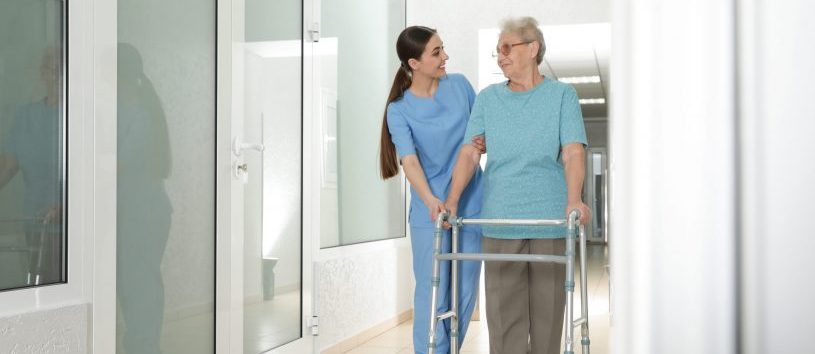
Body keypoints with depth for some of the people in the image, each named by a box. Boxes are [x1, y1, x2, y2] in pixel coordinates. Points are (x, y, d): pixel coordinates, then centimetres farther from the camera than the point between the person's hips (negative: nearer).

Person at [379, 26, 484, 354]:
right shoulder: (399, 110, -6)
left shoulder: (459, 85, 4)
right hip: (430, 211, -3)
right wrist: (430, 200, -35)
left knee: (466, 293, 10)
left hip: (471, 204, 4)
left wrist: (482, 145, -11)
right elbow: (409, 160, -18)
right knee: (433, 295, -2)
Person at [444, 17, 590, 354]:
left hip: (549, 220, -1)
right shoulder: (488, 98, 11)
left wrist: (574, 200, -22)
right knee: (502, 310, 0)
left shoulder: (562, 94, 6)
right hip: (499, 221, 1)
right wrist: (452, 200, -11)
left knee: (547, 308, 6)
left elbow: (573, 152, -5)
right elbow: (469, 153, 3)